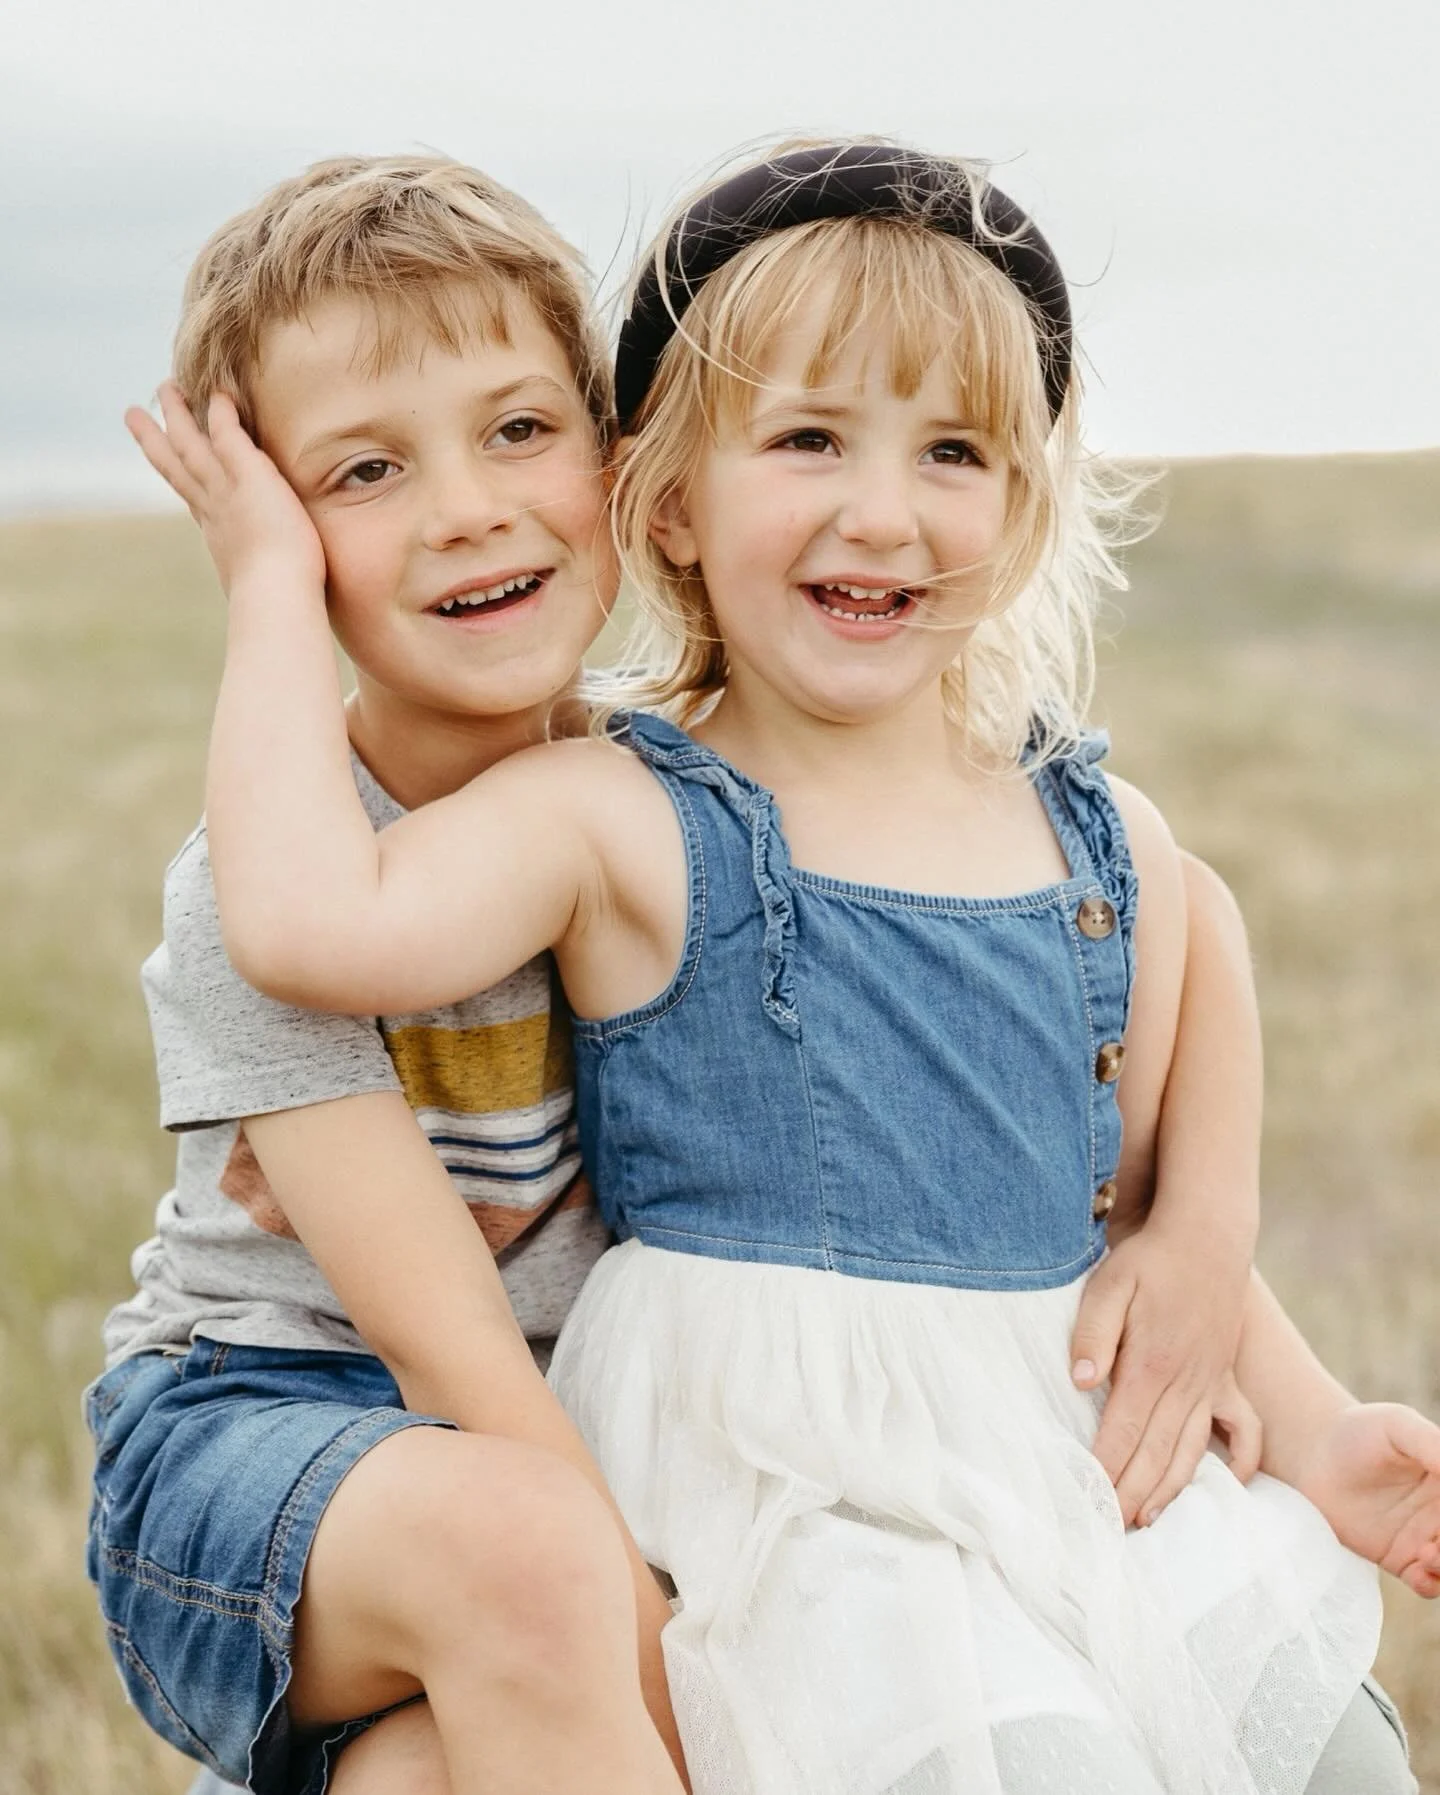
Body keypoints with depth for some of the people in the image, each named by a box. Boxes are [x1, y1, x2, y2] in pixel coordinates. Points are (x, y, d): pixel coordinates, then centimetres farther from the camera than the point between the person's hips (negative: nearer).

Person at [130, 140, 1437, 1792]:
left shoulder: (1106, 847, 8)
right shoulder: (619, 820, -7)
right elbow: (312, 919, -24)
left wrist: (1306, 1428, 6)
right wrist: (277, 587, -13)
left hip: (1059, 1470, 6)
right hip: (766, 1505, -5)